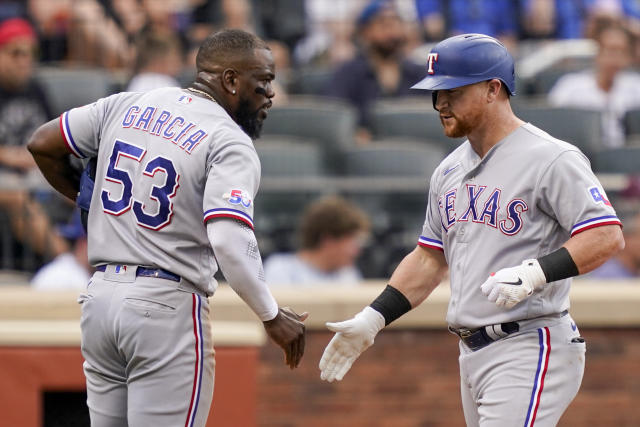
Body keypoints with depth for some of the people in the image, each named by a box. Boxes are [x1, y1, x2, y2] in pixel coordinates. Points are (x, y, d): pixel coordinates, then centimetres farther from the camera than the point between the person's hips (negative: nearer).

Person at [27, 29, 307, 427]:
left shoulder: (126, 106, 10)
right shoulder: (231, 143, -10)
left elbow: (42, 145, 16)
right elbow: (230, 242, -22)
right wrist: (272, 316, -12)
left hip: (100, 295, 7)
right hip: (167, 305, -7)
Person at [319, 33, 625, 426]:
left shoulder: (551, 159, -10)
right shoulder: (451, 170, 16)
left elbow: (608, 237, -18)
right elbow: (430, 258, 24)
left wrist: (535, 274, -30)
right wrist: (372, 319, 15)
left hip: (531, 349, -9)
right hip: (473, 354, 9)